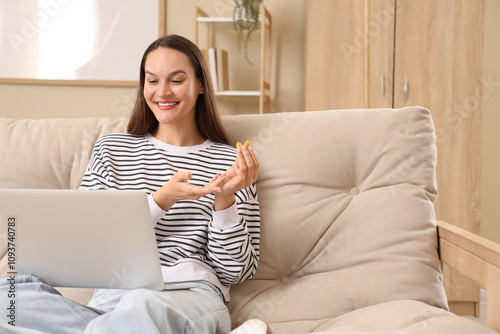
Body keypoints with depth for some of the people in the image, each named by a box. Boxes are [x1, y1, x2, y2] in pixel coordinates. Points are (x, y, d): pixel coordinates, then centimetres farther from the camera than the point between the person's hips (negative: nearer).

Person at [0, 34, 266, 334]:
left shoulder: (230, 161, 10)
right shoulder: (111, 150, 16)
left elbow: (236, 273, 8)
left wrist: (225, 200, -9)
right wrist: (162, 199, -9)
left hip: (190, 298, -3)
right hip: (111, 295, 4)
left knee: (142, 306, -41)